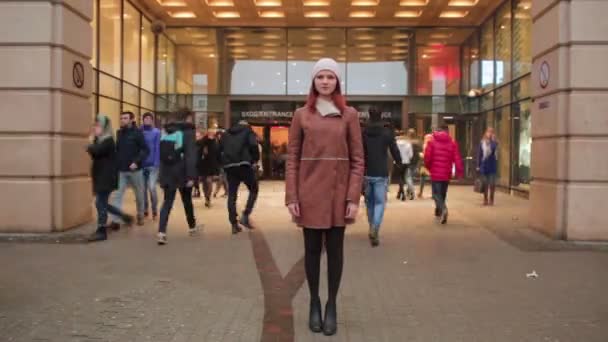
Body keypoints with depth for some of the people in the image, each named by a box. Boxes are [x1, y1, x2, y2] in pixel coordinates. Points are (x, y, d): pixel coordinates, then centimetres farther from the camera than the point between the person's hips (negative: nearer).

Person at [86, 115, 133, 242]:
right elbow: (94, 153, 6)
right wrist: (91, 148, -14)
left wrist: (89, 147, -7)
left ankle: (101, 231, 1)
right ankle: (125, 217, 27)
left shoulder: (108, 140, -13)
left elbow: (95, 151, -27)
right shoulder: (99, 140, 16)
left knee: (100, 203, -6)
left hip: (106, 177, -9)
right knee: (103, 203, 13)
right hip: (100, 177, 9)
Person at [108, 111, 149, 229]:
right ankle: (115, 220, -7)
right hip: (121, 170, 4)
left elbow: (145, 150, -12)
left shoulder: (137, 133, -7)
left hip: (135, 169, -3)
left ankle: (140, 216, 31)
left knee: (139, 194, 12)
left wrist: (136, 162, -23)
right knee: (117, 195, -6)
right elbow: (117, 150, 14)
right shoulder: (119, 133, 8)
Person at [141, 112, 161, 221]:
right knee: (143, 188, 8)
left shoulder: (156, 132, -1)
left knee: (152, 187, -11)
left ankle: (154, 211, 3)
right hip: (141, 164, 3)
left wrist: (156, 163, -13)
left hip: (153, 164, -3)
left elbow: (158, 148, -5)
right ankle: (145, 210, 20)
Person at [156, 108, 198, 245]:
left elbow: (161, 154, 13)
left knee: (167, 202, 3)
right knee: (187, 201, 15)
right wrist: (191, 176, -18)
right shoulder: (187, 132, -8)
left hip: (167, 174, 4)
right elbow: (190, 155, -17)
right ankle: (192, 227, 33)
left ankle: (161, 232, -13)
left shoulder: (166, 132, 11)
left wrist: (162, 173, 17)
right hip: (182, 173, -4)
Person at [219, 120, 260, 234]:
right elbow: (253, 146, -8)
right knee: (253, 190, 10)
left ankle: (234, 224, 4)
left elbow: (220, 149, 15)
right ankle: (245, 216, -5)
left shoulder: (226, 133, 23)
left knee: (232, 194, 6)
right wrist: (255, 160, 1)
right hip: (244, 164, -4)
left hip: (229, 166, 4)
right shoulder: (248, 131, 10)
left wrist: (223, 163, 17)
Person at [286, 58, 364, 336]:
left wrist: (354, 198, -7)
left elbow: (358, 160, 1)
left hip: (338, 192, 0)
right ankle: (314, 303, 22)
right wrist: (291, 197, -5)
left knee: (335, 249, 6)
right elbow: (292, 159, 2)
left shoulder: (349, 115, 3)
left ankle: (332, 305, 20)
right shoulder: (301, 115, 4)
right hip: (309, 192, 0)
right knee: (312, 249, 7)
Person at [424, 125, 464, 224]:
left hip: (435, 173, -3)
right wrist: (459, 172, -4)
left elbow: (427, 157, -7)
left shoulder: (432, 142, -3)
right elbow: (457, 158, -6)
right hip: (446, 174, 3)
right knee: (442, 194, 18)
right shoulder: (452, 143, 2)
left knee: (436, 193, 1)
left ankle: (443, 209, -25)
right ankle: (439, 212, 30)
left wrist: (428, 167, 11)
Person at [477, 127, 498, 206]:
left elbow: (494, 149, -25)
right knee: (485, 184, 8)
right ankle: (485, 199, 17)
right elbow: (479, 155, 6)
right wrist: (478, 165, 3)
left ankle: (491, 199, 12)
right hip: (484, 165, 2)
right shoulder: (482, 143, 4)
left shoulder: (494, 142, -2)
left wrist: (493, 140, -22)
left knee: (492, 184, 1)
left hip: (492, 166, -2)